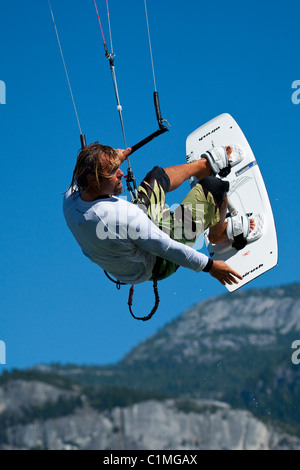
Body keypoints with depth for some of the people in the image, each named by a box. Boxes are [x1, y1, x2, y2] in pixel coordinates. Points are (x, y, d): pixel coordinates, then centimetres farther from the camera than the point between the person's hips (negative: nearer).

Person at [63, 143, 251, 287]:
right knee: (213, 187, -3)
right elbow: (167, 248, -32)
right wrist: (210, 266, -20)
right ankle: (220, 234, 30)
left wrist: (114, 160, 18)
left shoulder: (70, 198, -20)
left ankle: (206, 164, 50)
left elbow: (80, 178, 8)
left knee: (157, 176, 20)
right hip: (157, 266, -7)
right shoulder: (123, 213, -43)